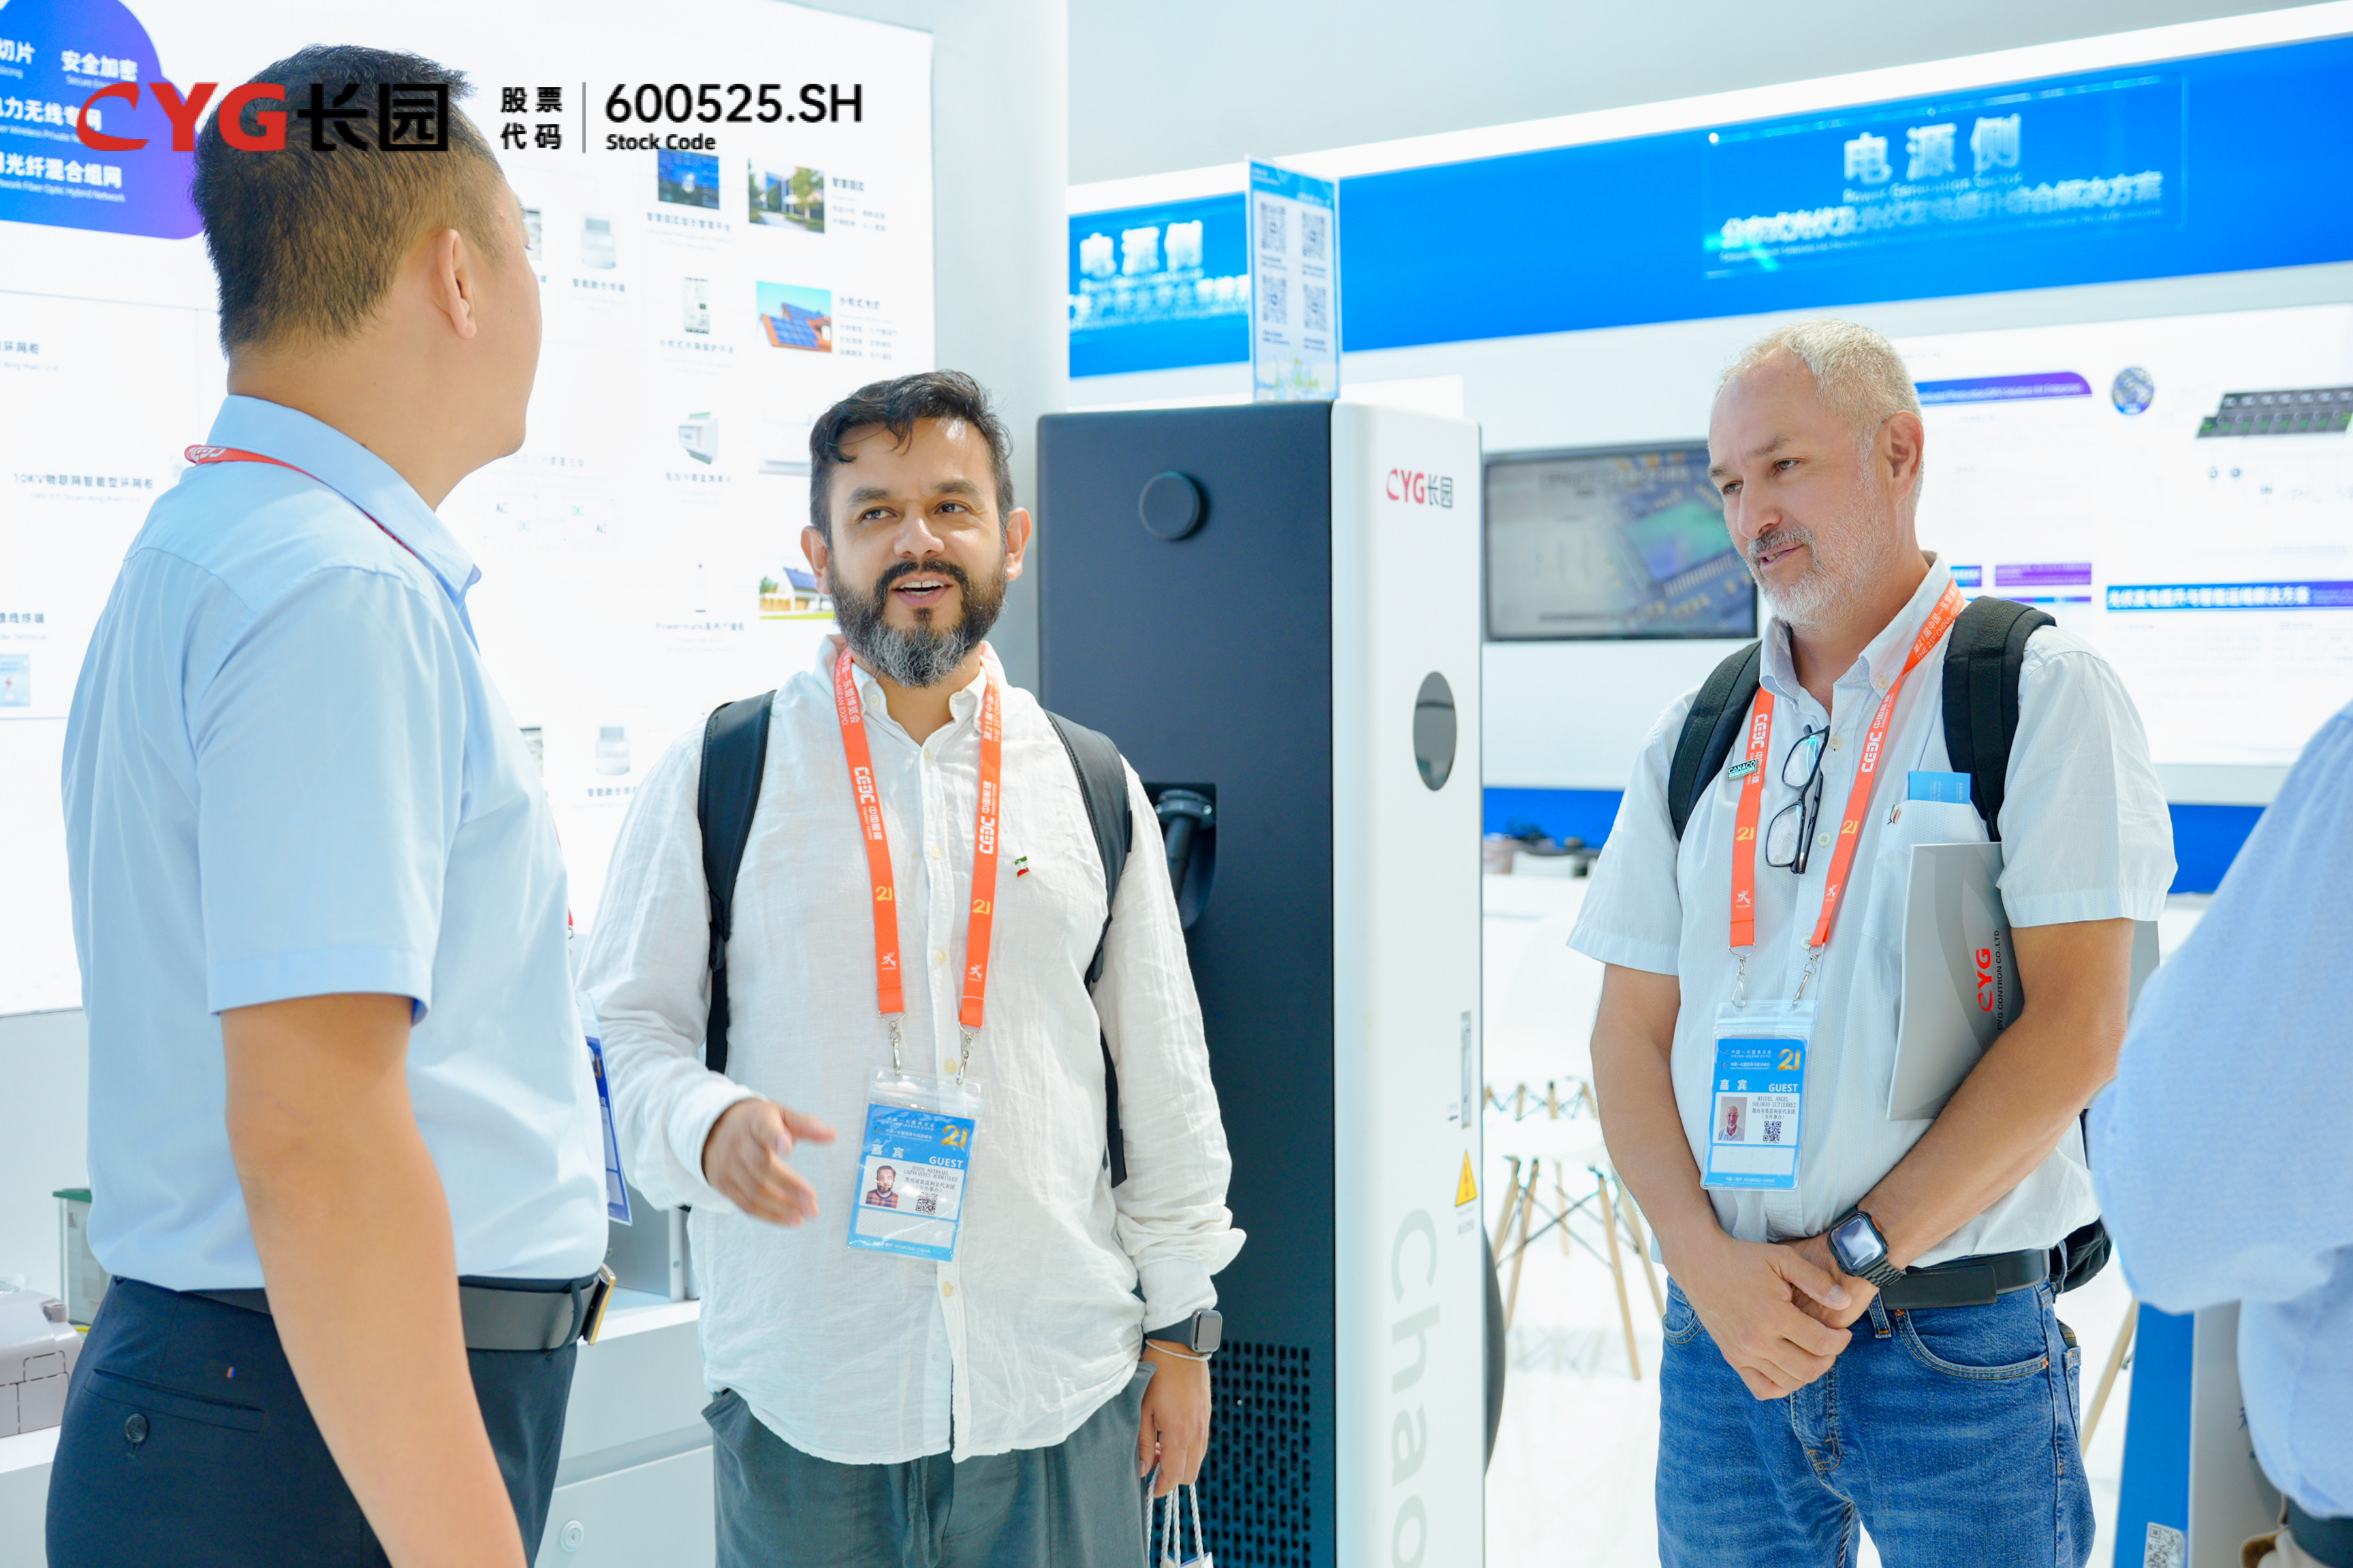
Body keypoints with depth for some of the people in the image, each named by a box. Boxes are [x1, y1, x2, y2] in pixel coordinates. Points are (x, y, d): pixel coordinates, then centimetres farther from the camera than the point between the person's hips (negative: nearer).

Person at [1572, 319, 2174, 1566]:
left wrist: (1853, 1256, -13)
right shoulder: (1698, 734, 9)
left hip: (1959, 1338, -3)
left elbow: (2075, 1031, -11)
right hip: (1720, 1325, 4)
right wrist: (1713, 1265, -9)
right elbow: (1629, 1038, 6)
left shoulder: (2042, 696, -3)